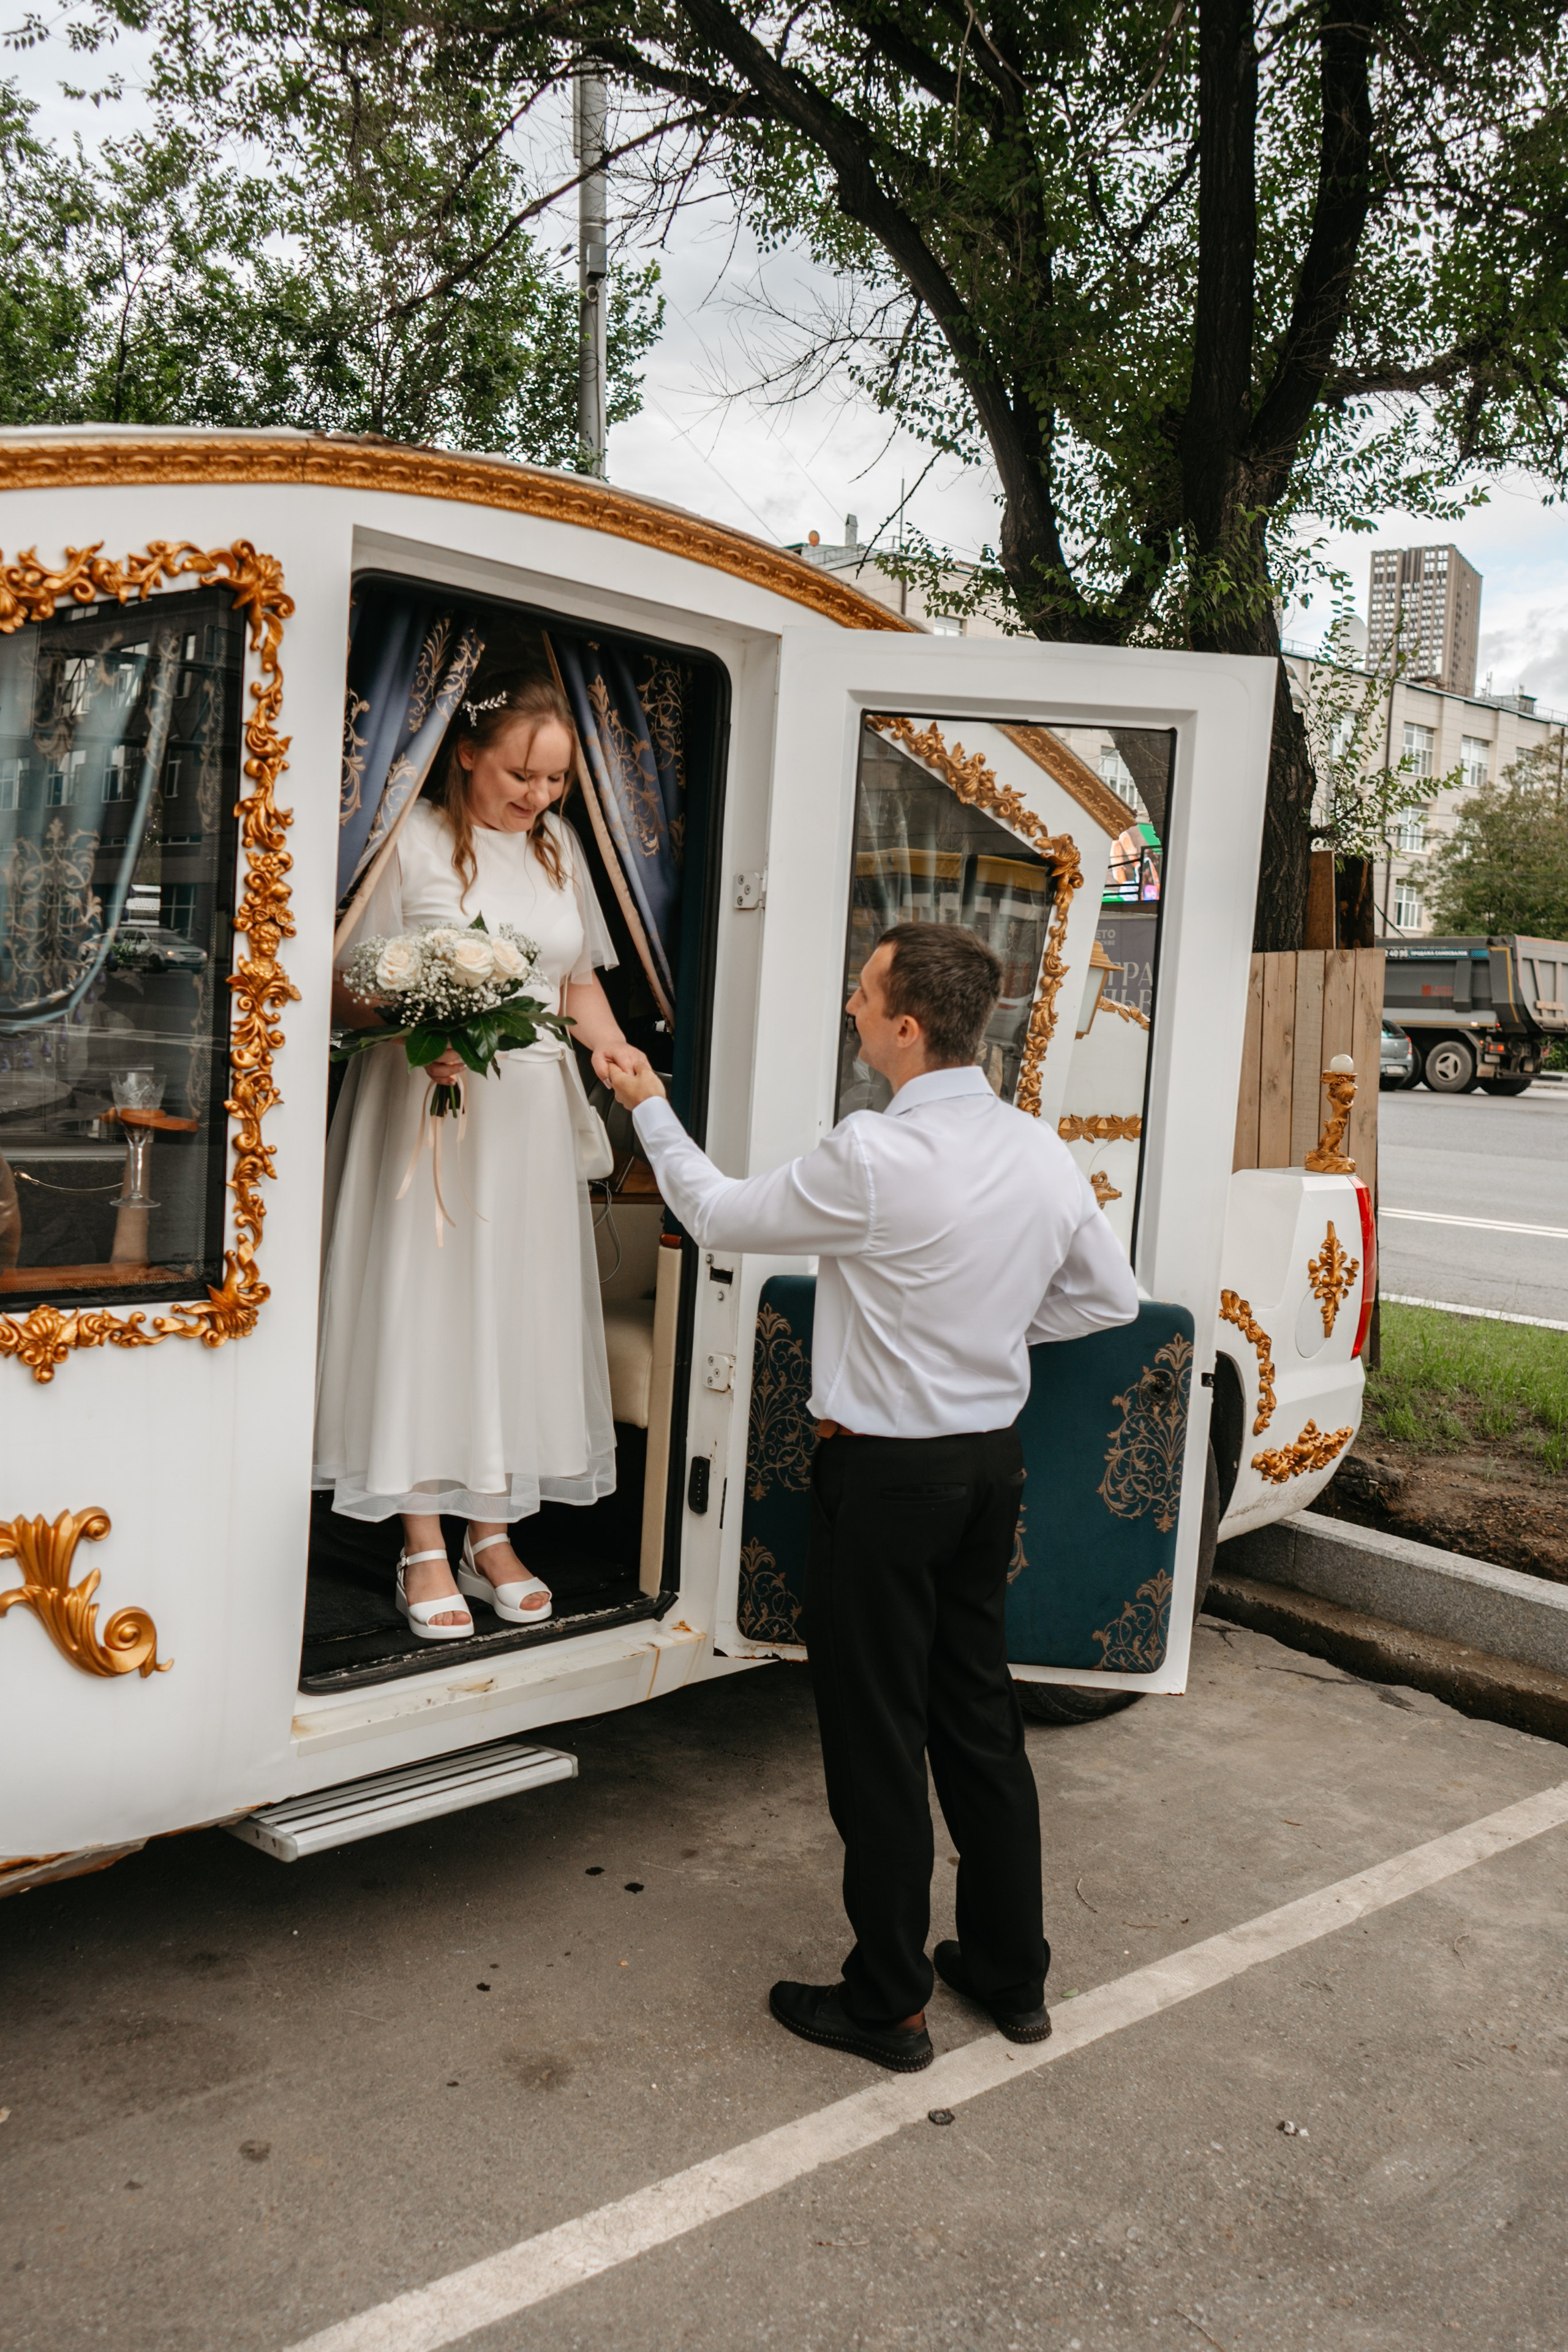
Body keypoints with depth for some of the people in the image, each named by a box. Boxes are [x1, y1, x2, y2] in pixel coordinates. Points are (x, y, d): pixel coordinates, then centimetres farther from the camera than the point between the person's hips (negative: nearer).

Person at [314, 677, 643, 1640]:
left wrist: (612, 1047, 0)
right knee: (425, 1308, -1)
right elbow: (348, 984, -5)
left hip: (531, 1112, 5)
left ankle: (492, 1535, 20)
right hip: (426, 1106, -5)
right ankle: (425, 1549, 10)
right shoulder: (413, 840, -5)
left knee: (520, 1310, 7)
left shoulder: (558, 845, 12)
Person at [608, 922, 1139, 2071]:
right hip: (993, 1458, 7)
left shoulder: (874, 1159, -22)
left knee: (877, 1736, 6)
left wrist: (651, 1109, 7)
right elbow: (1112, 1297, 11)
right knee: (979, 1714, 19)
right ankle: (1011, 1973, 33)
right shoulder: (1043, 1152, 0)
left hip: (886, 1471, -7)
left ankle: (888, 2006, 21)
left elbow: (719, 1215, -8)